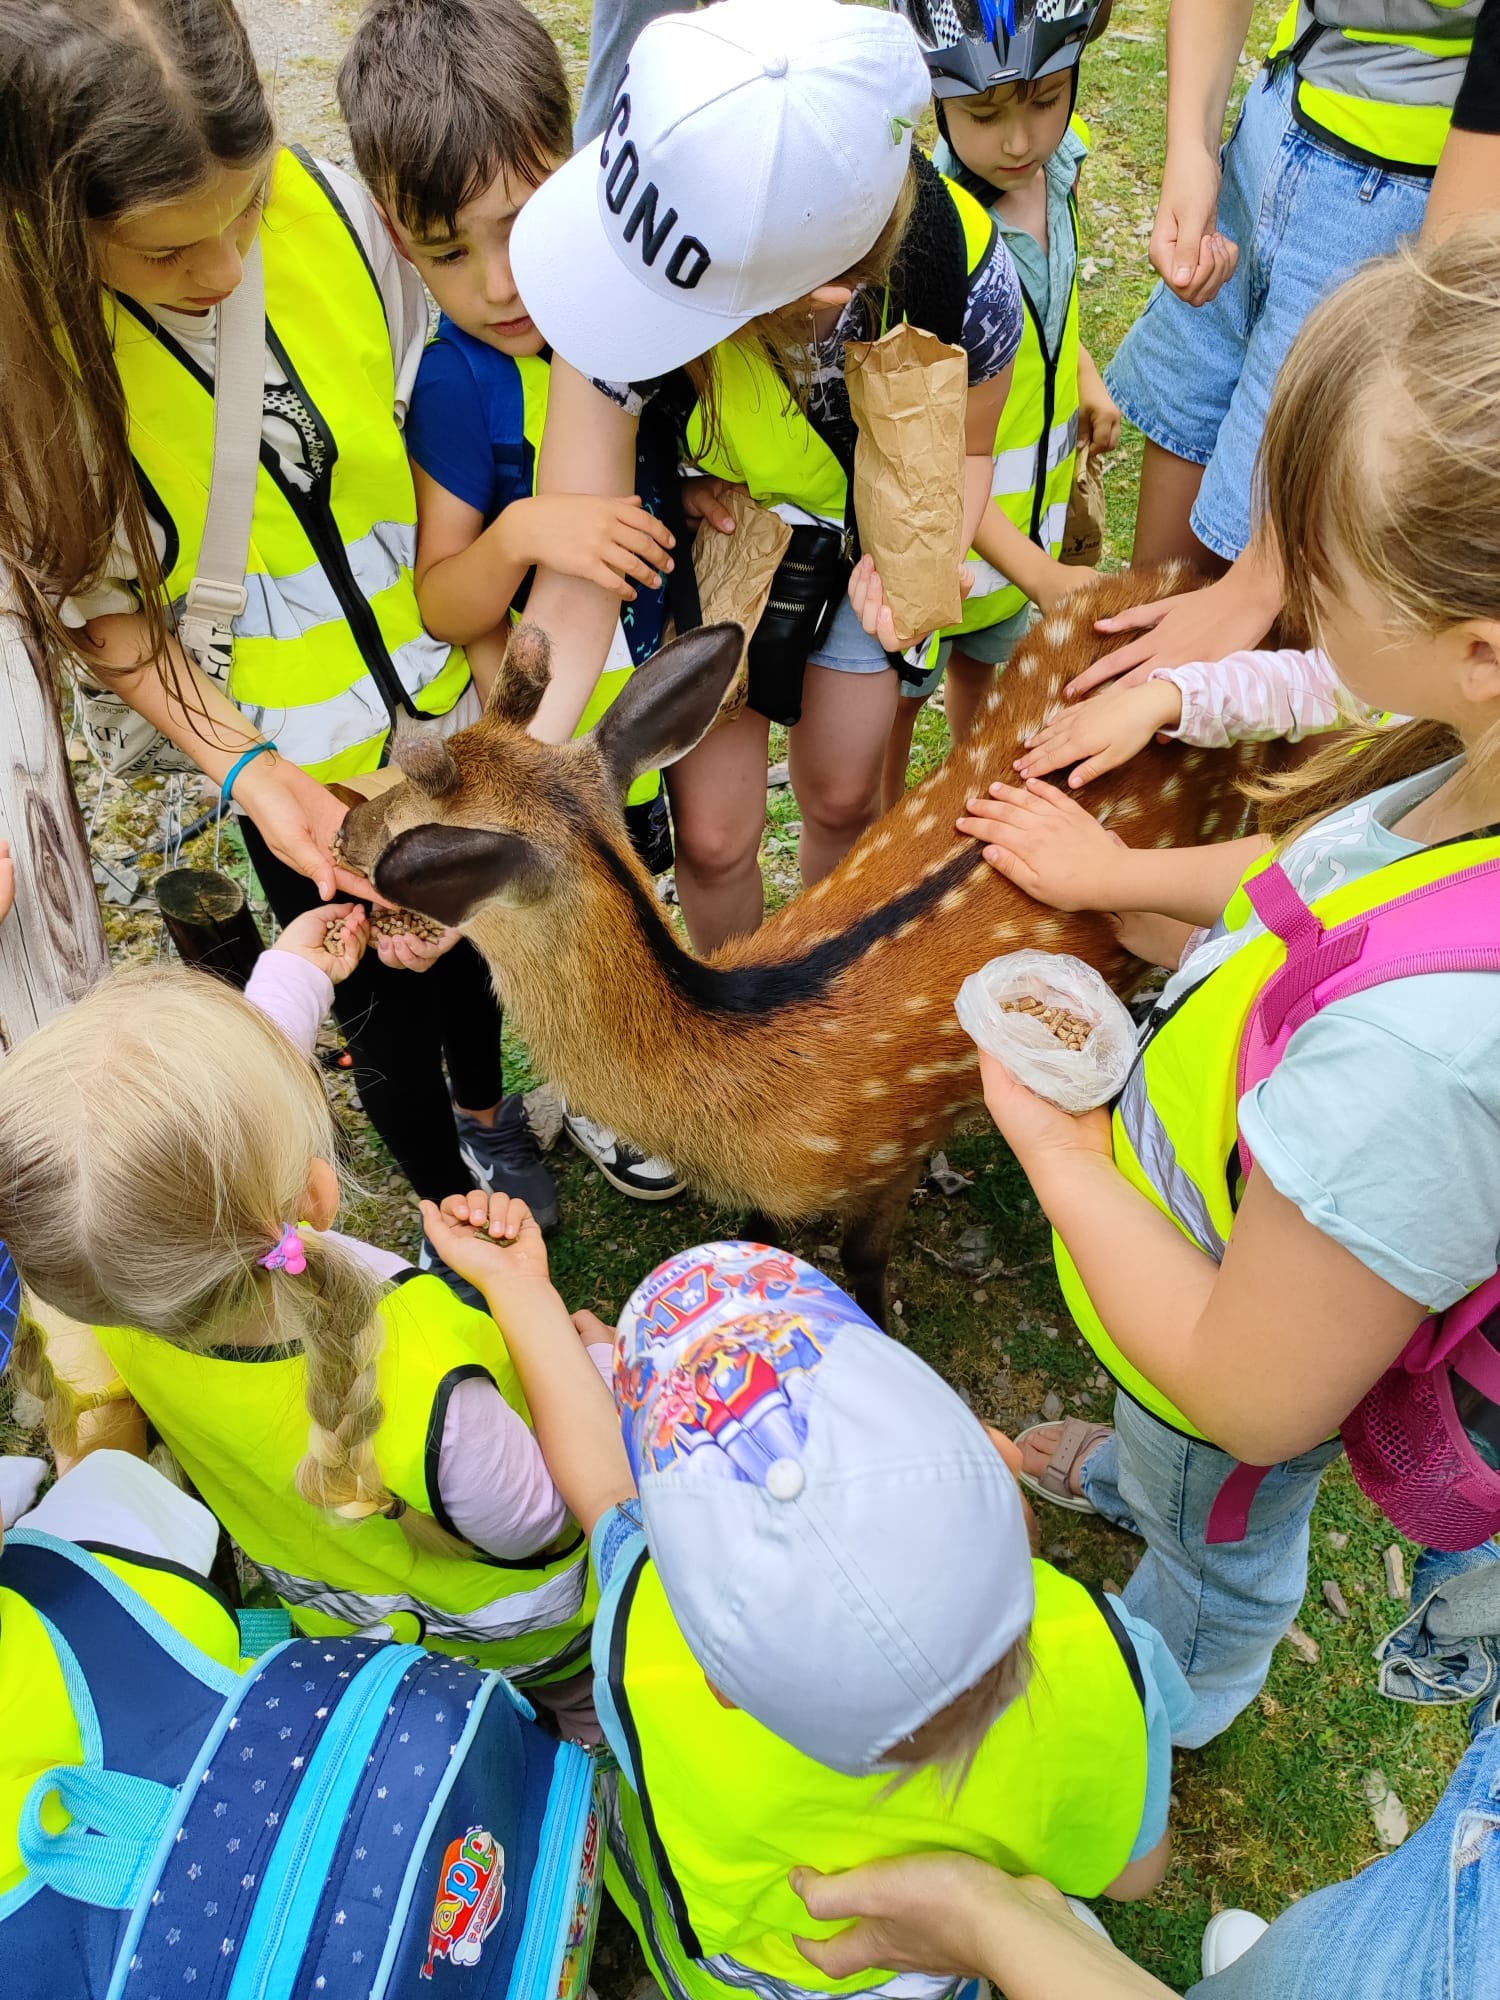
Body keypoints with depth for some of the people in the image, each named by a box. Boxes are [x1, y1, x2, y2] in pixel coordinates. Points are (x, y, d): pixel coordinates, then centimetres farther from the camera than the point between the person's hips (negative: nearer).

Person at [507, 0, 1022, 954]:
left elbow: (964, 450, -12)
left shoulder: (961, 268, -36)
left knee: (843, 797, 15)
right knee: (715, 834, 3)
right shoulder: (623, 307, -40)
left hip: (858, 537, 2)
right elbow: (575, 589, -36)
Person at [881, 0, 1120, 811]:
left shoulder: (1061, 158, -10)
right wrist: (1039, 571, -29)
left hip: (1025, 513, 6)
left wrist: (1085, 375, 5)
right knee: (899, 696, 16)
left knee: (984, 662, 28)